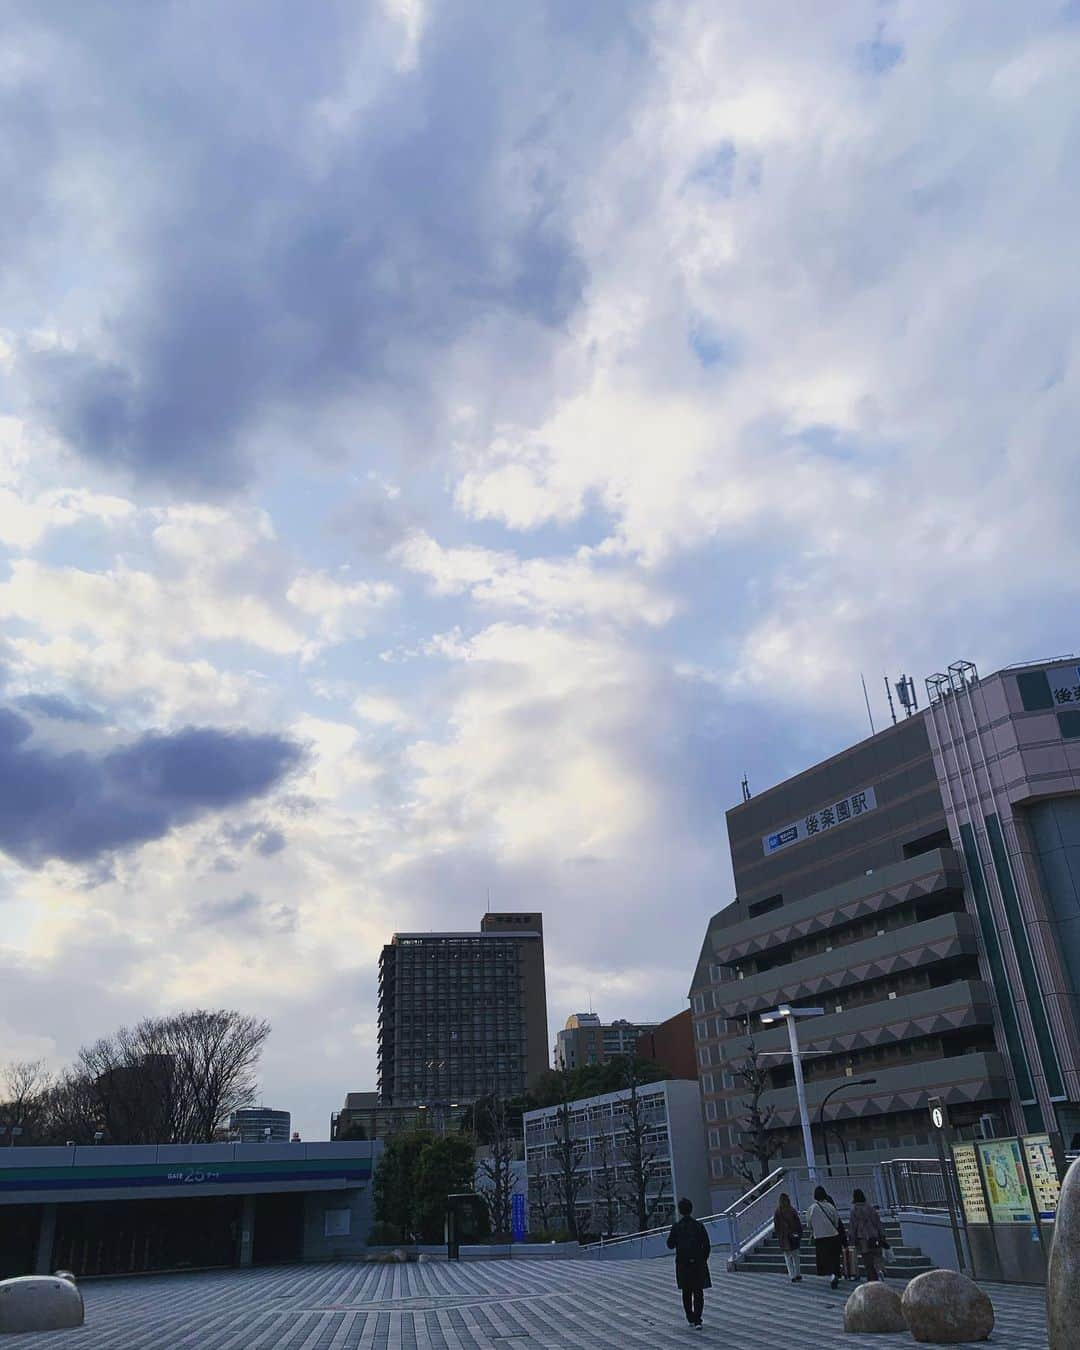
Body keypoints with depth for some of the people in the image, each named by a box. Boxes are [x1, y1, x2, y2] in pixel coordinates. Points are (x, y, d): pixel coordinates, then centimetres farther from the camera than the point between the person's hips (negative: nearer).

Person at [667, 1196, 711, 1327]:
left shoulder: (676, 1226, -8)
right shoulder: (699, 1226, -4)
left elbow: (670, 1245, 0)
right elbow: (707, 1246, -2)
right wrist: (703, 1260, 11)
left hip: (683, 1263, 0)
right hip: (698, 1263, 0)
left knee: (686, 1292, 15)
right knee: (698, 1292, 4)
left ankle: (691, 1319, 19)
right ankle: (697, 1320, -8)